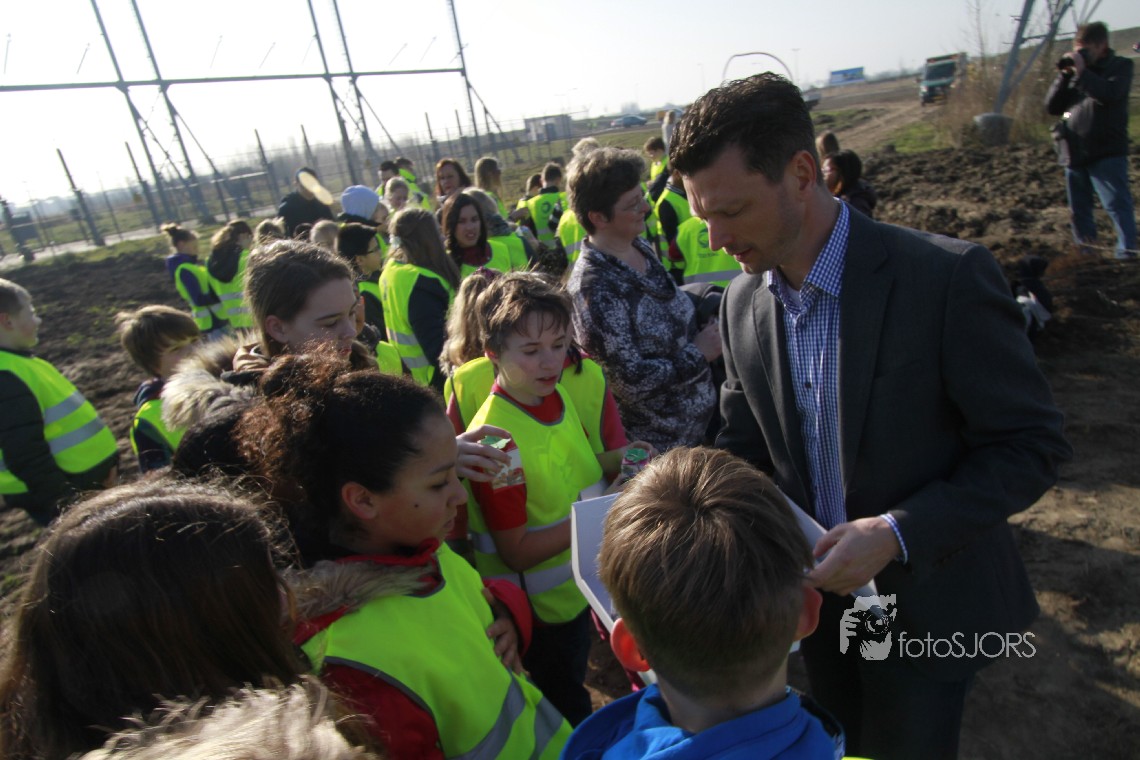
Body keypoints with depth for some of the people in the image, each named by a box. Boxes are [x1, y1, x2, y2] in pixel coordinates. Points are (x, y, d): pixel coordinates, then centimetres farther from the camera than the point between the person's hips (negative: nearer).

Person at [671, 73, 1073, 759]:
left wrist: (897, 534, -26)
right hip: (817, 591, 5)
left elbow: (1034, 444, -17)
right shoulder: (742, 301, -6)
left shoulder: (948, 276, -23)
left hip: (925, 600, -4)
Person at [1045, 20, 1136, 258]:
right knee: (1079, 210, 12)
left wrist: (1081, 71, -14)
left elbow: (1110, 94, -18)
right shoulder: (1075, 72, 15)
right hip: (1074, 154, 6)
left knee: (1117, 203, -13)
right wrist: (1064, 75, -1)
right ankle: (1086, 254, 22)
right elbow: (1052, 107, 9)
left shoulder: (1120, 66, 2)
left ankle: (1127, 253, -14)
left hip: (1107, 153, -6)